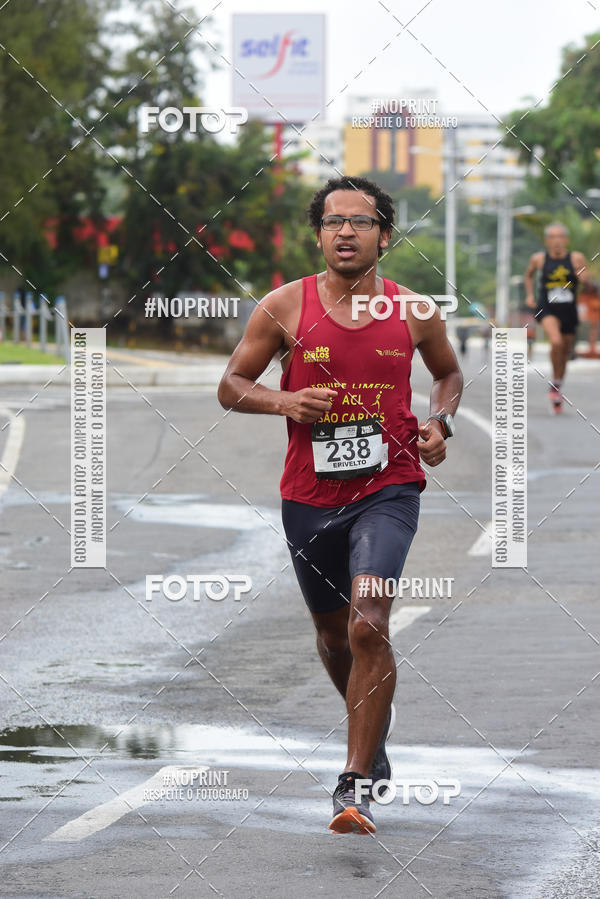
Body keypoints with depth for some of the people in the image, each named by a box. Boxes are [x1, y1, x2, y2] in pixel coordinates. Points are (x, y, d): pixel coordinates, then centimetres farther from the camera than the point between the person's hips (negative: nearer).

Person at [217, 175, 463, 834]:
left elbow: (449, 372, 19)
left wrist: (440, 421, -1)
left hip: (388, 489, -2)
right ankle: (374, 721, 48)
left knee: (369, 626, -20)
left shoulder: (413, 313, 0)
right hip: (309, 495, 2)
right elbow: (231, 386, 3)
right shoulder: (283, 307, -3)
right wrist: (282, 401, -16)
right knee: (333, 635, 17)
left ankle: (356, 783, -16)